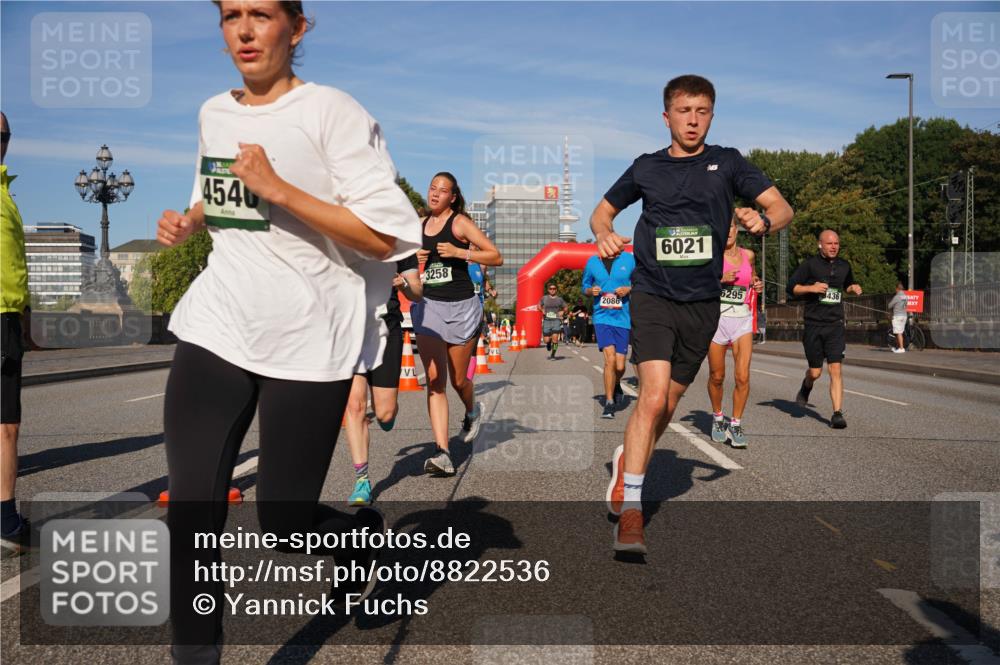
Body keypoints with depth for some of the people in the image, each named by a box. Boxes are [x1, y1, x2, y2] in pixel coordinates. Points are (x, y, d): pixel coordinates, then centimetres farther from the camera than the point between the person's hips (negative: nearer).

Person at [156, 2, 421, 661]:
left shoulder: (334, 113, -9)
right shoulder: (213, 114, 10)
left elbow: (388, 237, -16)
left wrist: (278, 189, -22)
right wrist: (187, 221, 7)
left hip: (307, 339, -5)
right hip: (217, 326, 5)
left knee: (285, 523, 3)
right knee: (191, 511, -3)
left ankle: (365, 532, 37)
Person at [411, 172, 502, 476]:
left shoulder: (460, 222, -5)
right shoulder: (420, 224, 11)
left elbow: (496, 257, -8)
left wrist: (459, 252, -18)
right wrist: (414, 260, 3)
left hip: (461, 307, -4)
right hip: (429, 305, 4)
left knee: (458, 379, 8)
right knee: (434, 380, -9)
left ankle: (472, 412, 44)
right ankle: (442, 454, -12)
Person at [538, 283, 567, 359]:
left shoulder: (559, 299, 8)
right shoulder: (544, 298, 8)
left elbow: (565, 308, 19)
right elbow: (539, 306, 20)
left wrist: (562, 312, -1)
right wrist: (542, 310, 1)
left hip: (556, 320, -1)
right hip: (547, 320, 1)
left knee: (555, 338, -15)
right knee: (546, 340, -3)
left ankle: (552, 355, -1)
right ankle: (549, 343, 35)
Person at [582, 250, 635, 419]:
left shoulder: (629, 259, 1)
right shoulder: (592, 262, 6)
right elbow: (585, 286, 17)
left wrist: (629, 289, -11)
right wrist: (590, 291, -6)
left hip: (623, 318, 0)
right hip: (602, 317, 0)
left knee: (620, 366, 1)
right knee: (610, 359, -15)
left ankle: (616, 385, 38)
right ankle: (609, 403, -2)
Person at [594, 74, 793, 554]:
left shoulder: (727, 163, 7)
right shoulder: (646, 169, 7)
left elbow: (782, 208, 5)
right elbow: (602, 211, 18)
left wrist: (764, 220, -19)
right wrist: (604, 235, -5)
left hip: (702, 303, 2)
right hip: (653, 295, -2)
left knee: (668, 404, 10)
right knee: (653, 396, -18)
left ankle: (626, 460, 38)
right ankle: (629, 507, -10)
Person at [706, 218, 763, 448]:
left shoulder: (748, 255, 10)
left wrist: (757, 284, 9)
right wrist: (721, 279, -18)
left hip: (743, 319, 2)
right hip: (717, 317, -2)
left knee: (743, 376, -10)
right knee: (717, 376, 7)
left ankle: (736, 425, 2)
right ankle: (717, 419, 29)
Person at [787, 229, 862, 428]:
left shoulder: (844, 266, 12)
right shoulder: (809, 264, -2)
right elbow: (791, 287, -2)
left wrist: (854, 287, 9)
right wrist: (811, 288, -16)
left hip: (835, 325, 2)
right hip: (813, 324, -2)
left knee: (836, 369, -10)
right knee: (815, 372, 6)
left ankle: (837, 413, -9)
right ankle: (805, 389, 41)